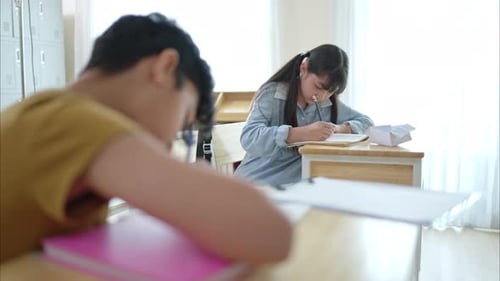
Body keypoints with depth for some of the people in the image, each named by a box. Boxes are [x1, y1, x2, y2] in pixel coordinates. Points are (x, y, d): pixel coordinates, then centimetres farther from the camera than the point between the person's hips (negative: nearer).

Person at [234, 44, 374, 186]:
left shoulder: (329, 103, 5)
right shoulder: (272, 93, -11)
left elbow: (365, 121, 12)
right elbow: (248, 137, -23)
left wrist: (341, 128, -8)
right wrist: (302, 133, -32)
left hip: (298, 184, 4)